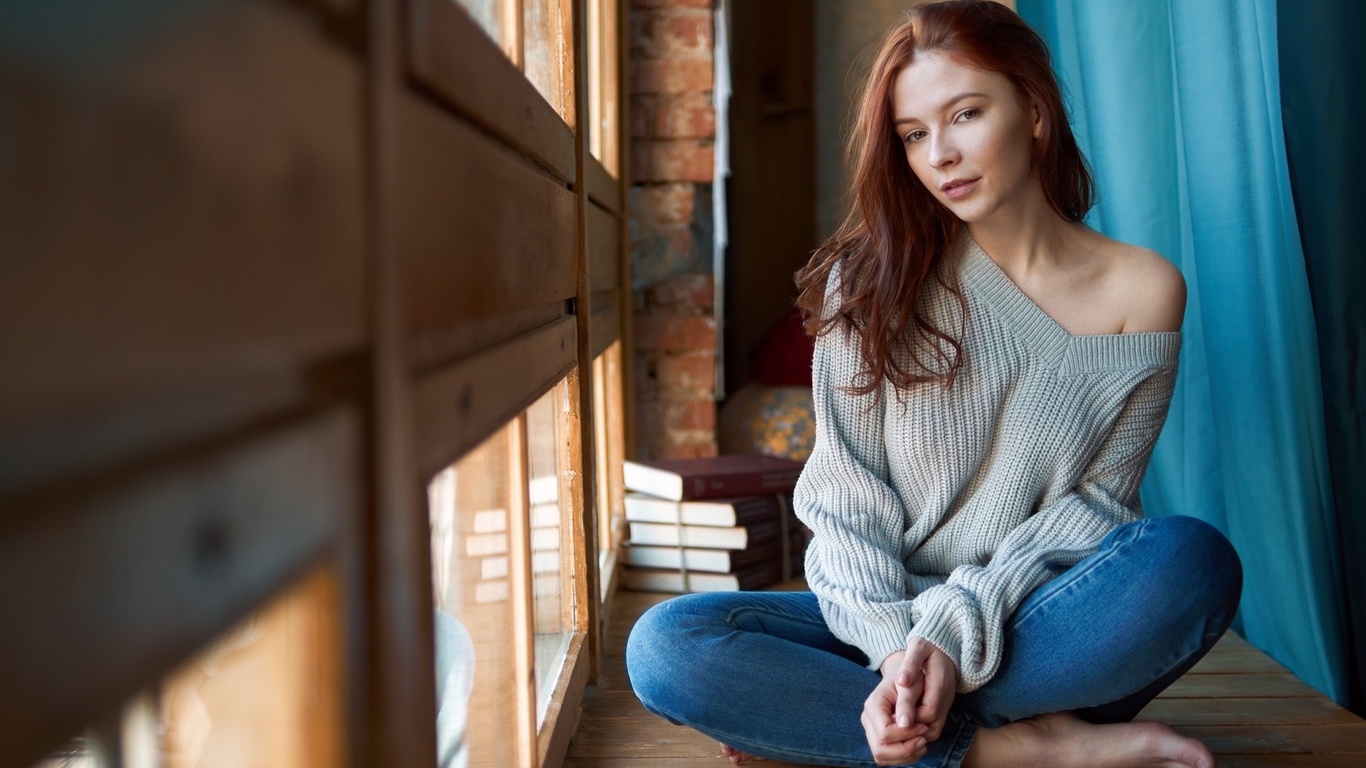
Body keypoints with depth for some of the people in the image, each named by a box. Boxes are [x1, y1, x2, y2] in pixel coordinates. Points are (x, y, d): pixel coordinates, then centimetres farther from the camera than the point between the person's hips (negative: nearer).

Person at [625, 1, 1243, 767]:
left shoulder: (1141, 290, -1)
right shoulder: (873, 279, 1)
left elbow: (1095, 504, -5)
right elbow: (845, 496, -4)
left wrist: (960, 631, -19)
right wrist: (896, 644, -20)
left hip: (1040, 633, -1)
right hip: (891, 616, 1)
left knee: (1190, 559, -34)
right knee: (666, 645, -24)